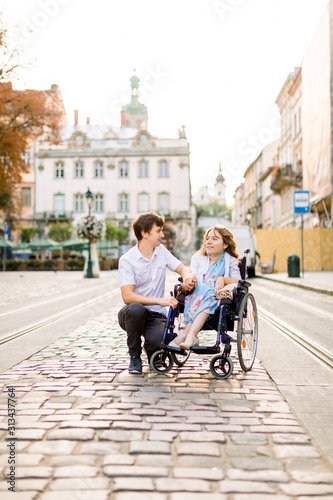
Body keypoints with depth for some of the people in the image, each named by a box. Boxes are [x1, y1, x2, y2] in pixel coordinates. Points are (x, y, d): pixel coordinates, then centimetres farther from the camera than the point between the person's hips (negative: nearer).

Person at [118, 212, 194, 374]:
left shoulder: (161, 251, 6)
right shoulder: (127, 260, -11)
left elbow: (183, 268, 9)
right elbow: (127, 296, -20)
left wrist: (187, 277, -17)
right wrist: (160, 300, -29)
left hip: (156, 315, 2)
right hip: (133, 314, -2)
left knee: (157, 341, -30)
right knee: (135, 309, -38)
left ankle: (151, 348, 12)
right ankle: (134, 356, -11)